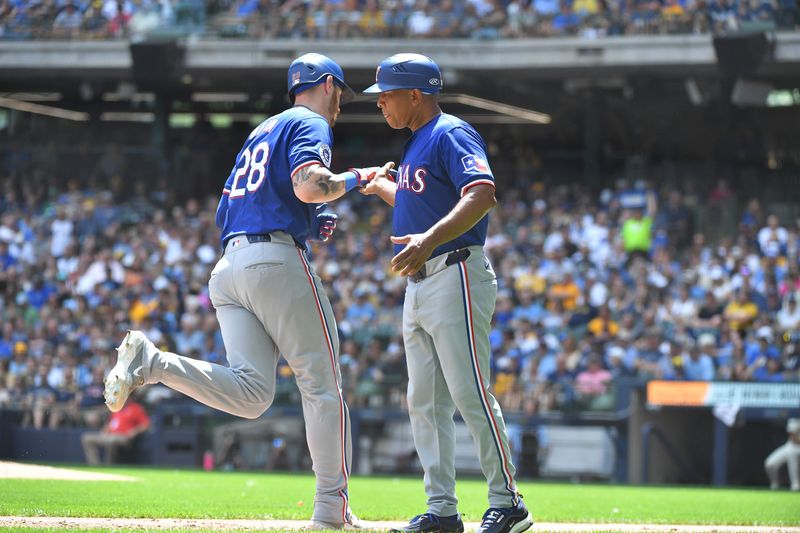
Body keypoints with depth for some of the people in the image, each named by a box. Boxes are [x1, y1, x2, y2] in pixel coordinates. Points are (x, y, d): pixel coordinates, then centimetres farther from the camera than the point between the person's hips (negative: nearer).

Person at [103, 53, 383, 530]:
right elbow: (307, 186, -18)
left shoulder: (260, 134, 30)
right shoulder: (310, 124, 3)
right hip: (278, 261, -8)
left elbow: (225, 213, 31)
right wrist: (353, 180, 1)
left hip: (228, 266, 8)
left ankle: (150, 362, -25)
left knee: (250, 393, -7)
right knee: (323, 384, 1)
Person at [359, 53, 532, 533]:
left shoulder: (452, 135, -11)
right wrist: (381, 187, 35)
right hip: (420, 286, 10)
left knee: (471, 395, -12)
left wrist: (430, 239, -37)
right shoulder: (417, 144, 19)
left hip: (457, 276, -10)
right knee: (425, 404, 7)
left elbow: (482, 195, -27)